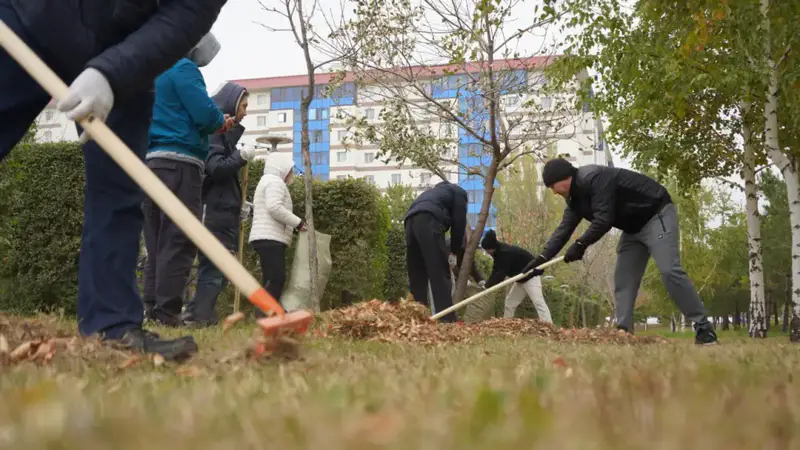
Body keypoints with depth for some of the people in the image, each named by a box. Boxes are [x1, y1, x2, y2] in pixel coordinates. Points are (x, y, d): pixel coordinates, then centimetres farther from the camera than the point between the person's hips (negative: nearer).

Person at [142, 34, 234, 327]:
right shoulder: (183, 69, -4)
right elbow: (205, 113, -13)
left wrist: (215, 123, 20)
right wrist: (221, 122, 9)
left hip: (150, 162, 9)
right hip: (179, 163, -9)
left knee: (157, 243, 10)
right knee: (178, 242, -8)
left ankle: (152, 309, 10)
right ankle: (167, 312, -11)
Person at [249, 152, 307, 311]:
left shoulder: (268, 181, 31)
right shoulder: (275, 181, -4)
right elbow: (274, 207, -19)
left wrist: (293, 226, 18)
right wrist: (298, 222, -13)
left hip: (267, 238, 11)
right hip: (270, 238, -11)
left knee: (271, 279, 5)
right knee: (277, 278, -18)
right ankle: (264, 314, -24)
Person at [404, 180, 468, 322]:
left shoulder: (433, 192, 42)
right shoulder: (458, 192, 25)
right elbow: (459, 223, 12)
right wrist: (456, 251, 18)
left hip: (410, 221, 7)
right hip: (428, 221, -7)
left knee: (417, 279, 9)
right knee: (440, 277, -10)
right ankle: (447, 321, -17)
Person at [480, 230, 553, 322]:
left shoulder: (506, 253, -30)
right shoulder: (499, 252, 2)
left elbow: (501, 273, -32)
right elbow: (496, 271, 0)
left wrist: (488, 285, -29)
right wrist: (488, 284, -13)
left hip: (531, 276, -11)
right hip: (521, 278, 11)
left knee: (538, 301, -21)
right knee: (510, 301, 12)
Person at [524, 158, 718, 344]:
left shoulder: (594, 178, -27)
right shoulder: (575, 196, 6)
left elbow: (604, 220, -31)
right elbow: (564, 228, 7)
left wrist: (581, 244, -20)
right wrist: (543, 257, 0)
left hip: (657, 215, -10)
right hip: (634, 226, 11)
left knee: (669, 270, -20)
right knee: (623, 278, 3)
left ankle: (704, 329, -16)